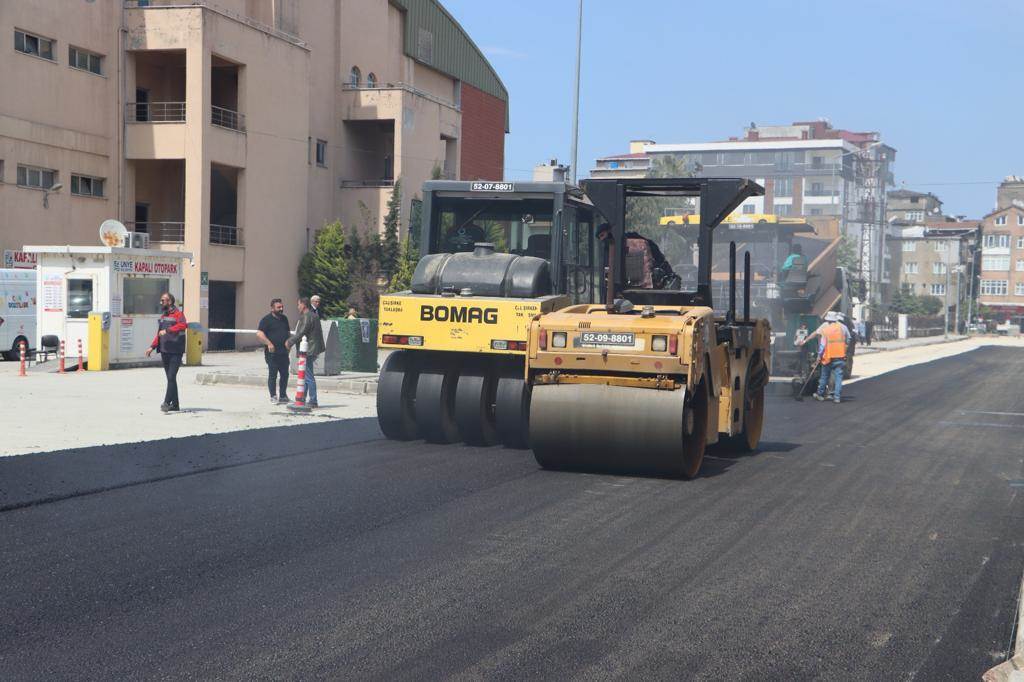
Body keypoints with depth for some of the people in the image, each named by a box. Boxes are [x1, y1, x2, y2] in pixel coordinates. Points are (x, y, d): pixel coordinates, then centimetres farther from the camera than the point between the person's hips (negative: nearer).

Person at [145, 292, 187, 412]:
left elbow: (183, 325, -27)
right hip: (164, 351, 8)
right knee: (170, 378, 9)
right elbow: (159, 333, 26)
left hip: (175, 351, -8)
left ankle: (167, 402, -16)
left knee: (171, 377, -13)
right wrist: (152, 347, 19)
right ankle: (175, 404, 14)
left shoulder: (178, 314, -6)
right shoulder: (163, 316, 19)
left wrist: (167, 330, -31)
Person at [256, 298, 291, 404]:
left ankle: (283, 396, 19)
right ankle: (273, 396, 5)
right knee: (272, 375, -1)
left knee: (284, 375, 10)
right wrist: (269, 343, -22)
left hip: (284, 352, 7)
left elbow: (288, 332, 27)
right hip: (272, 353, -7)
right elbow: (259, 333, -15)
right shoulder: (267, 319, -6)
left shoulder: (284, 318, 16)